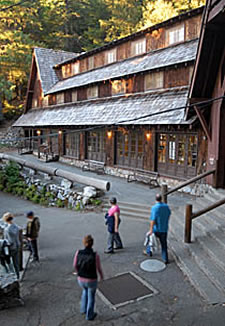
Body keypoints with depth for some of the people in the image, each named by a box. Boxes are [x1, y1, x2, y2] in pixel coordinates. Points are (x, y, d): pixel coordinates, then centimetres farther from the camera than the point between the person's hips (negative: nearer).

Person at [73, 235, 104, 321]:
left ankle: (84, 309, 49)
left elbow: (75, 265, -4)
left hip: (81, 279, 3)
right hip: (92, 280, -3)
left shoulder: (78, 253, -21)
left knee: (85, 290, 38)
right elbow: (99, 268, -12)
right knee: (91, 297, 27)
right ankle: (89, 315, 46)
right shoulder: (95, 255, -28)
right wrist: (101, 275, 12)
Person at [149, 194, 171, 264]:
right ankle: (165, 259, 8)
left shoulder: (154, 208, -19)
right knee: (164, 244, 12)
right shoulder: (166, 206, -1)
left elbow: (153, 220, -26)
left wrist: (151, 230, -24)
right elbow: (169, 214, 19)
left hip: (156, 229, -4)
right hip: (164, 229, 4)